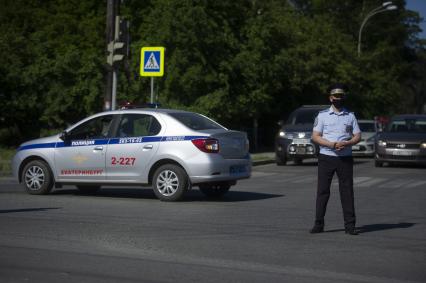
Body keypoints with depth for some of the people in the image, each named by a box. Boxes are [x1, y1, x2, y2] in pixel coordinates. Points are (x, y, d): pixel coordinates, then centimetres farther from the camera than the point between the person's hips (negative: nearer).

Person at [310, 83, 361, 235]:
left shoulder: (350, 116, 11)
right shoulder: (322, 115, 5)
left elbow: (357, 136, 8)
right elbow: (315, 136, 0)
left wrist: (346, 143, -13)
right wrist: (332, 144, -15)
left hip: (345, 158, 1)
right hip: (326, 157, -1)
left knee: (347, 191, 1)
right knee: (322, 190, 0)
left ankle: (349, 225, 4)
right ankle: (319, 224, 5)